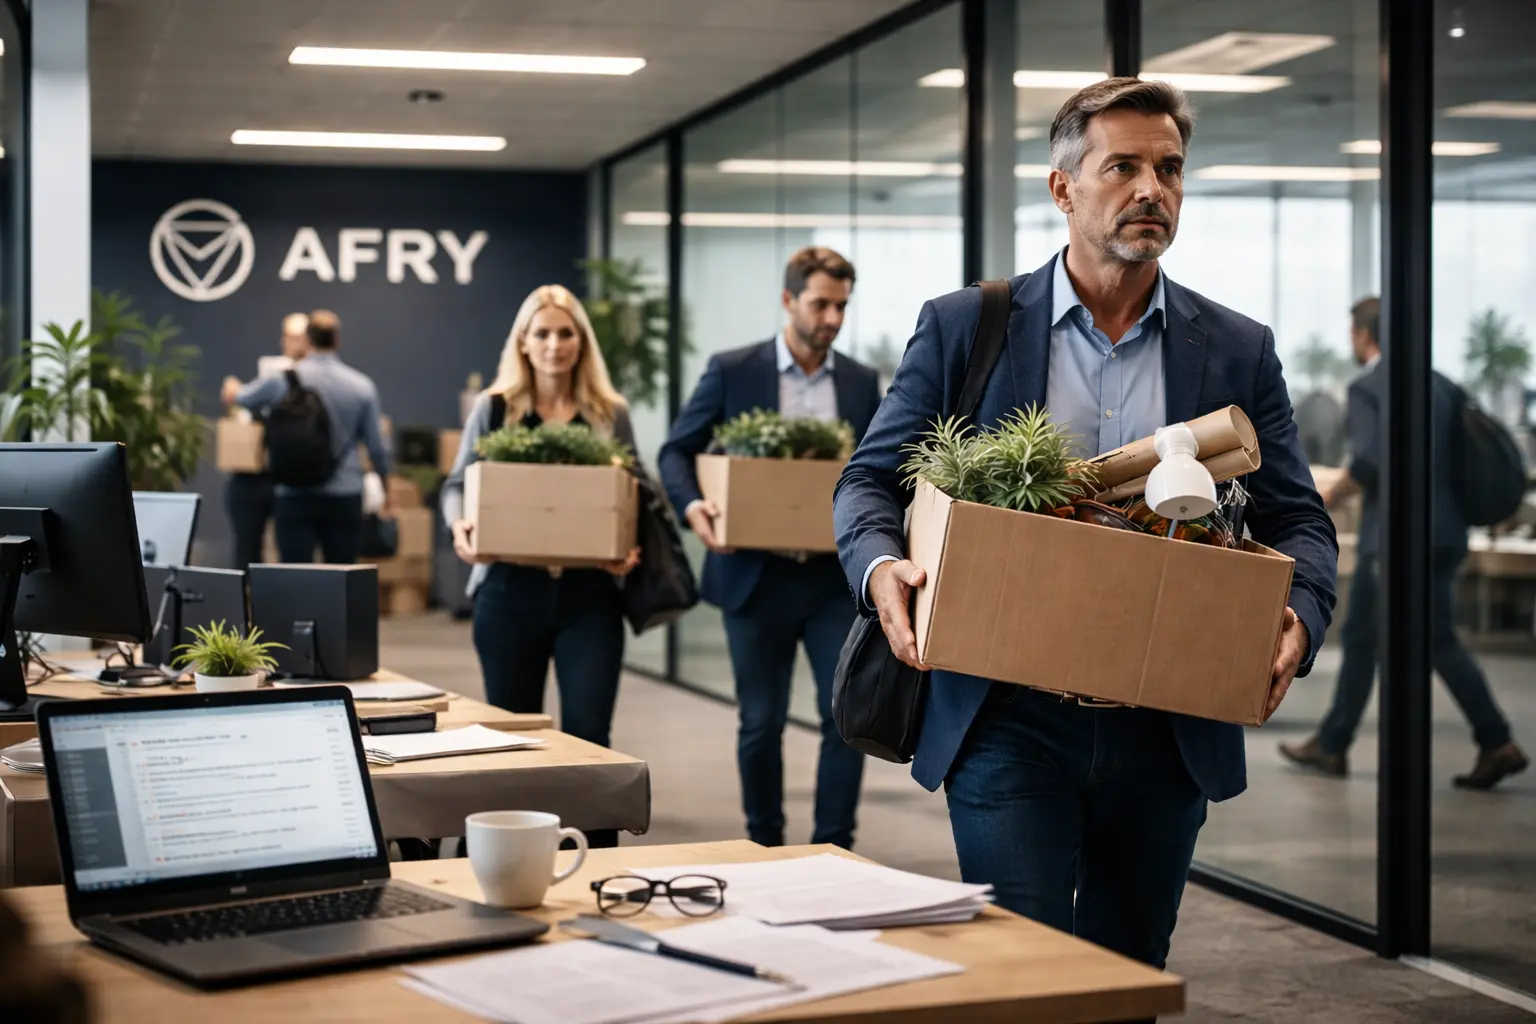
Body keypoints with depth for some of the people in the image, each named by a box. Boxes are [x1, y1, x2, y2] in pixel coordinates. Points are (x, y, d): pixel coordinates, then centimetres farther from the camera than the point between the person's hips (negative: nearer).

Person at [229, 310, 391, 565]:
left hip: (295, 495, -1)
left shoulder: (282, 380, -3)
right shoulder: (362, 386, -2)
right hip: (344, 496, 1)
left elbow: (240, 398, 17)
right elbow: (376, 446, 2)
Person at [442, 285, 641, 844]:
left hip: (589, 594, 0)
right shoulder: (494, 408, 4)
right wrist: (459, 525, -14)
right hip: (510, 591, 1)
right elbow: (457, 485, 7)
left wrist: (630, 551, -11)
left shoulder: (610, 413, 6)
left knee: (587, 731, -7)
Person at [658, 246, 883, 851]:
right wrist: (691, 504, -18)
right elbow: (677, 451, 1)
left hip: (838, 576, 2)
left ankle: (834, 847, 6)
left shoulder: (861, 382, 7)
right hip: (758, 574, -2)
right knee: (762, 721, 7)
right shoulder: (732, 371, -1)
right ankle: (764, 844, 24)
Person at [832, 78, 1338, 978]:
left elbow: (1299, 521, 7)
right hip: (1011, 724, -2)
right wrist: (881, 566, -17)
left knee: (1129, 973, 15)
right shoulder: (964, 326, 2)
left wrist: (1298, 617, -15)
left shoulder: (1239, 353, 6)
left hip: (1168, 733, 3)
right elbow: (871, 480, 5)